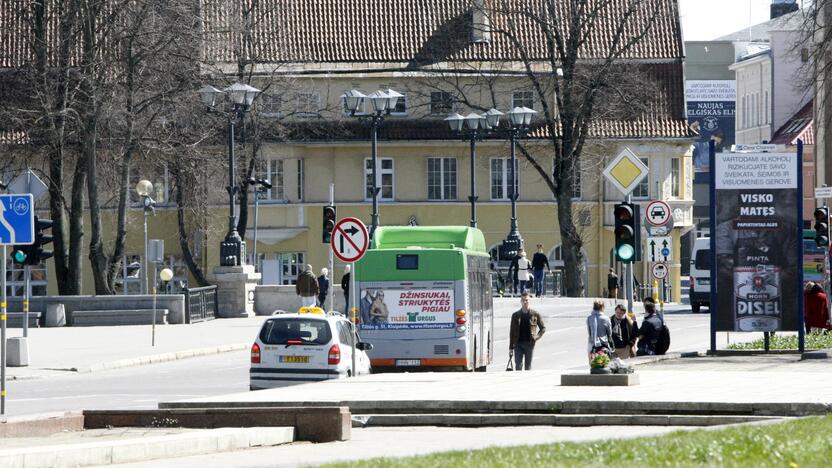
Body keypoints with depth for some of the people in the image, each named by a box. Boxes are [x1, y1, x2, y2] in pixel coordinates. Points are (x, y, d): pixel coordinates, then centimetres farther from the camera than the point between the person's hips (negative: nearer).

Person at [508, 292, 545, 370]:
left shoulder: (535, 314, 3)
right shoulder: (515, 315, 6)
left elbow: (543, 328, 11)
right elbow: (512, 332, 8)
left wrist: (536, 337, -5)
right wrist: (511, 347, 4)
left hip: (530, 344, 0)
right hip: (518, 344, 0)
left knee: (528, 366, 5)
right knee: (518, 365, -8)